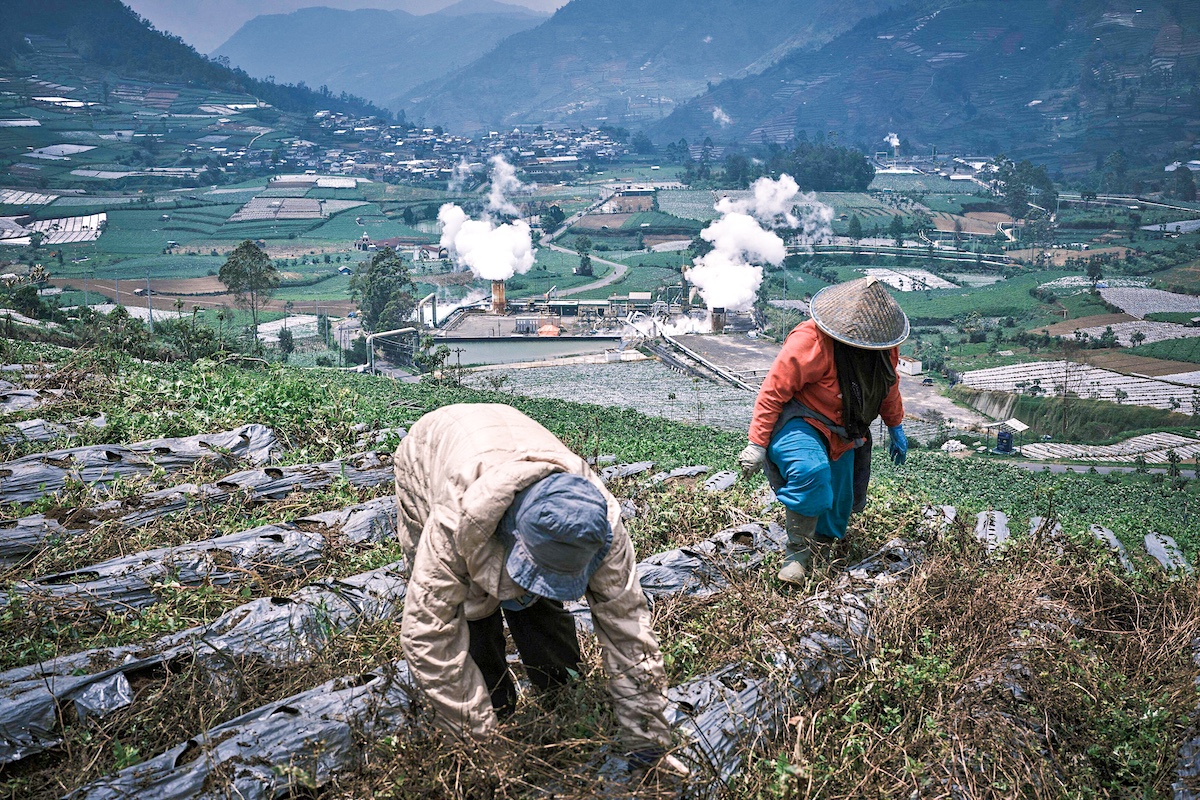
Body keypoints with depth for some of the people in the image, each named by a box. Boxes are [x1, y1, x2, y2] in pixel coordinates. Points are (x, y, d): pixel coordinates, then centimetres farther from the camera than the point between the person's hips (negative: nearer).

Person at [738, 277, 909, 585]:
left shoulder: (884, 344, -5)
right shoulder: (810, 341, -29)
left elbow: (888, 385, 17)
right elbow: (773, 391, -24)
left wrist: (896, 427, 23)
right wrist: (757, 444, -23)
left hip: (842, 436, 7)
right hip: (800, 424, -7)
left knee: (838, 507, 10)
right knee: (811, 471, -36)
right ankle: (797, 551, -20)